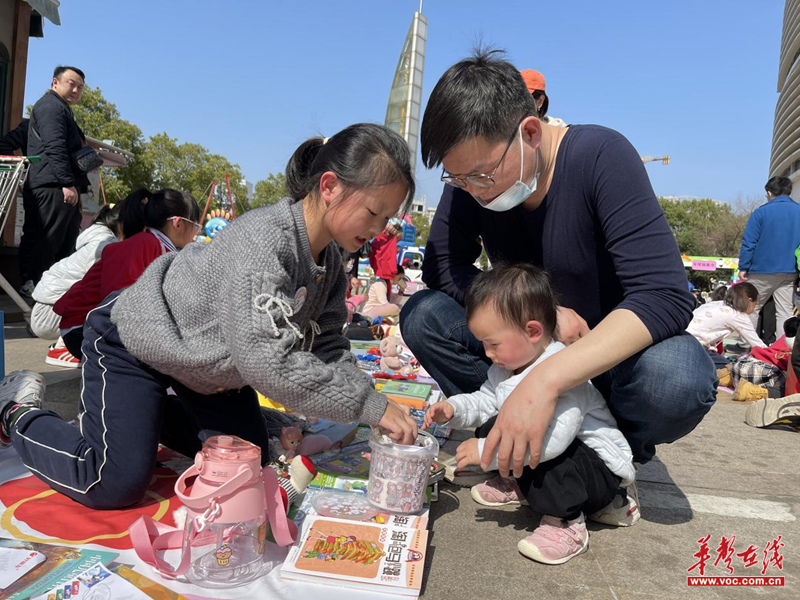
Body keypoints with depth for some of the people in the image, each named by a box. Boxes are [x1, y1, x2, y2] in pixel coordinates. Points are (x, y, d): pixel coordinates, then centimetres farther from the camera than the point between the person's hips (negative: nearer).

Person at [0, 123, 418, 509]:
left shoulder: (329, 259, -8)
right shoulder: (262, 240, -36)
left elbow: (327, 345, -8)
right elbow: (267, 362, -41)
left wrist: (375, 404, -23)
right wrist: (371, 405, -37)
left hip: (209, 367, 8)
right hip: (131, 343, -8)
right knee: (115, 485, -14)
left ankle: (149, 413, 29)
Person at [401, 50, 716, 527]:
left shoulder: (601, 156, -24)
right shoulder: (470, 175, -12)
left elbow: (666, 295, -32)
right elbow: (441, 267, -12)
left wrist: (546, 379, -43)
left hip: (612, 348, -3)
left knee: (681, 379, -36)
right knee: (423, 315, -18)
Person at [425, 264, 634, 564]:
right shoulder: (505, 367, -2)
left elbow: (553, 438, -42)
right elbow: (485, 402, 11)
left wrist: (486, 451, -37)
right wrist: (453, 408, -10)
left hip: (600, 469, -8)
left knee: (542, 449, -35)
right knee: (491, 426, -1)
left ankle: (567, 523, -18)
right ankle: (518, 485, 17)